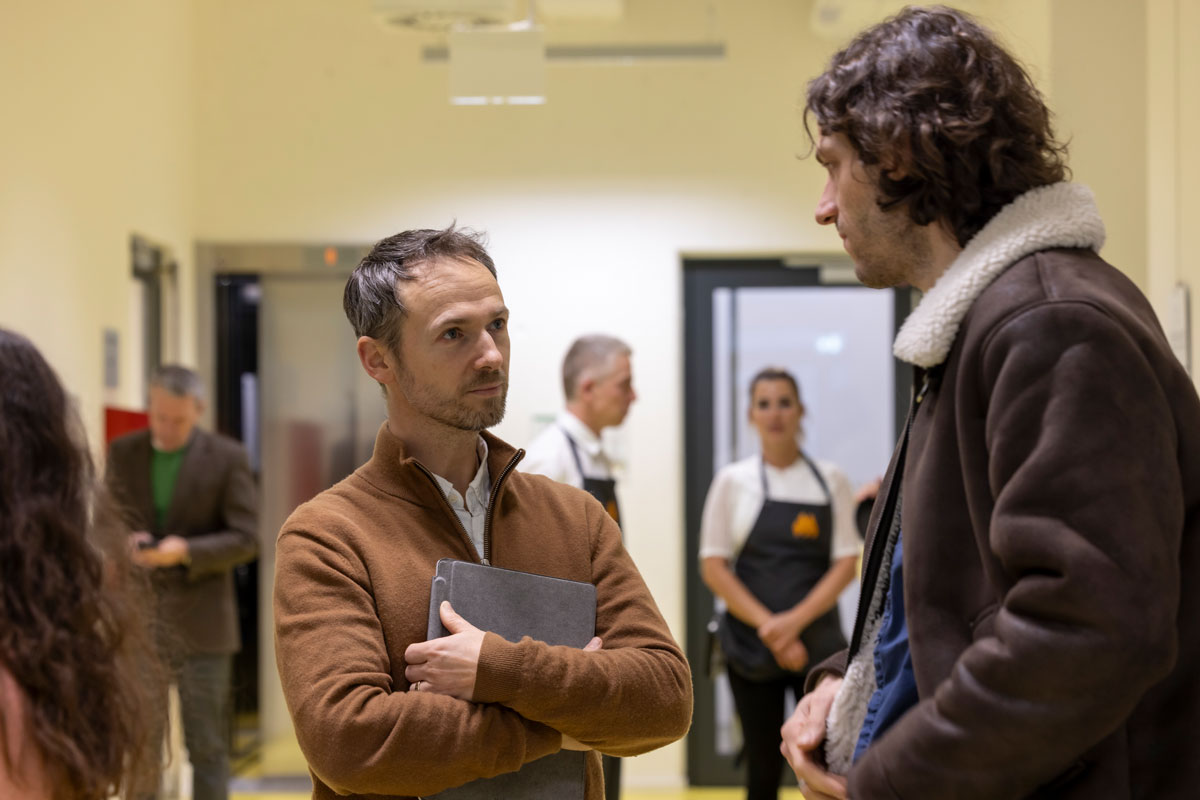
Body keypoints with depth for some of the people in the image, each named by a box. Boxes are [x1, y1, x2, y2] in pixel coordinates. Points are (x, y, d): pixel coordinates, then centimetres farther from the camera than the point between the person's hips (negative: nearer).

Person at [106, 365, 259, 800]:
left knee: (207, 745, 3)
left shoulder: (226, 457, -3)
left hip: (200, 621, -3)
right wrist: (126, 541, -12)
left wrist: (185, 551, -21)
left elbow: (245, 539, -6)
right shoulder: (123, 452, 7)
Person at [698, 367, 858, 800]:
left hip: (818, 642, 0)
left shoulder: (831, 480, 6)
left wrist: (795, 621, -13)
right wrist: (767, 626, -11)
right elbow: (713, 566, 0)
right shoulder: (733, 480, 3)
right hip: (751, 646, 0)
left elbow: (846, 562, 1)